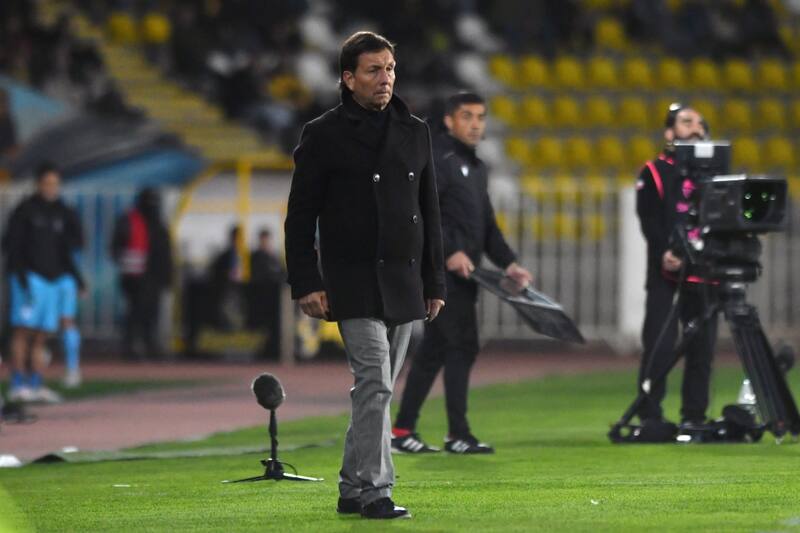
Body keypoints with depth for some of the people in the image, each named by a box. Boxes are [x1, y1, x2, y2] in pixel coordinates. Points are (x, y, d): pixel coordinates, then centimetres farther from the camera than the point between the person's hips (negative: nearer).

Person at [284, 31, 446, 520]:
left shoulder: (415, 133, 12)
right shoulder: (324, 136, -2)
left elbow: (430, 213, 16)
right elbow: (301, 215, -2)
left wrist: (435, 282, 13)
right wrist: (306, 284, -9)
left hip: (404, 284, 5)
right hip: (354, 283, -5)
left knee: (379, 388, 8)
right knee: (374, 383, -15)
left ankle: (353, 489, 16)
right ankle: (375, 491, -15)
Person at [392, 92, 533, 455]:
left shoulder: (476, 168, 22)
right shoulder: (437, 159, -8)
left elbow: (487, 224, 25)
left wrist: (508, 263, 14)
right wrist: (449, 252, -24)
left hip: (462, 273, 9)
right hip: (443, 271, -9)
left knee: (434, 350, 10)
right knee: (462, 346, -11)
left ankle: (402, 431, 13)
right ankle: (458, 435, -8)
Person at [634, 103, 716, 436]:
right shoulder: (654, 173, 5)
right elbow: (649, 220, -6)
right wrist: (664, 252, -23)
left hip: (705, 273, 4)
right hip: (666, 274, -4)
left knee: (702, 347, 3)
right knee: (660, 346, -8)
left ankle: (694, 416, 9)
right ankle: (649, 416, -3)